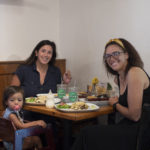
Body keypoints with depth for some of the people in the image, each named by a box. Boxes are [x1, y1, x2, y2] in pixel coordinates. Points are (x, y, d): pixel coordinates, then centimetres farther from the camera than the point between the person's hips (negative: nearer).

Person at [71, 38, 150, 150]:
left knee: (88, 134, -8)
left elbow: (134, 115, -18)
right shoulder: (118, 78, 10)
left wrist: (115, 104, -2)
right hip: (130, 127, 8)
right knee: (87, 133, -4)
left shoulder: (135, 73, -17)